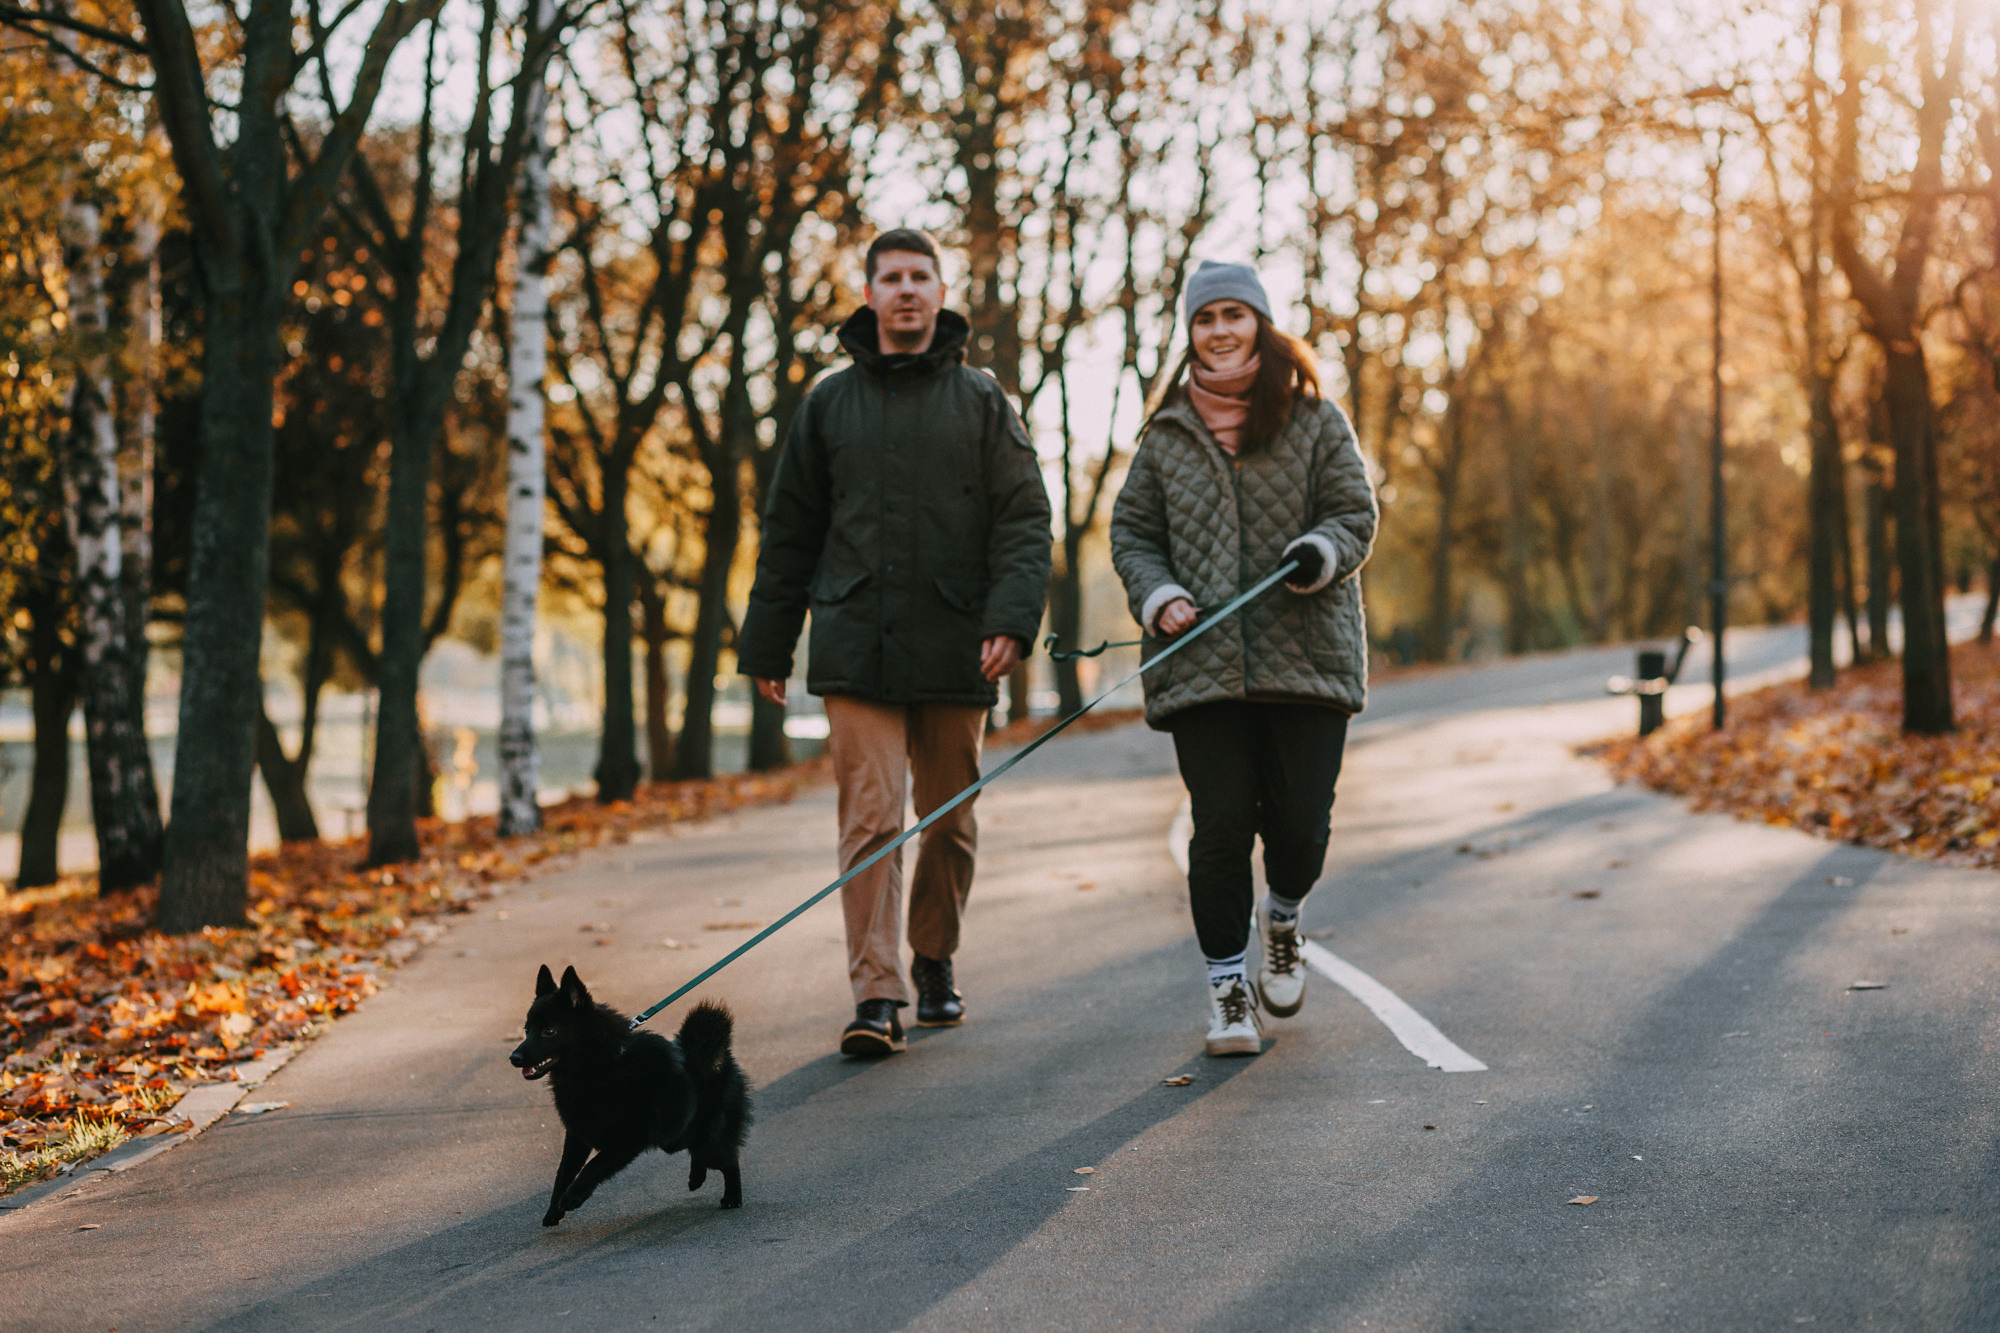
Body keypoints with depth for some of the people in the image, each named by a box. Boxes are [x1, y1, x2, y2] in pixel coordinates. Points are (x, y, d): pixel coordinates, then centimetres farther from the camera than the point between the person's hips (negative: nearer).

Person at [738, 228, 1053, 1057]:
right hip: (856, 647, 0)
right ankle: (877, 998, -10)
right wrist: (766, 646, 11)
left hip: (953, 649, 1)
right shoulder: (830, 403, 10)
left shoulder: (982, 401, 8)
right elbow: (789, 533, 14)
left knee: (949, 821, 10)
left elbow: (1025, 519, 1)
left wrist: (1011, 619, -14)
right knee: (869, 819, -9)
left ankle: (934, 963, 30)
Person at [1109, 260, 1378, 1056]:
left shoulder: (1315, 422, 6)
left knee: (1300, 819, -1)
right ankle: (1227, 988, 8)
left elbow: (1356, 514, 4)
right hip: (1202, 661, 1)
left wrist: (1318, 553, -18)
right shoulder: (1167, 436, 11)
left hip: (1307, 656, -1)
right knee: (1221, 826, -5)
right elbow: (1131, 532, 14)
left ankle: (1283, 920, 33)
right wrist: (1159, 597, -5)